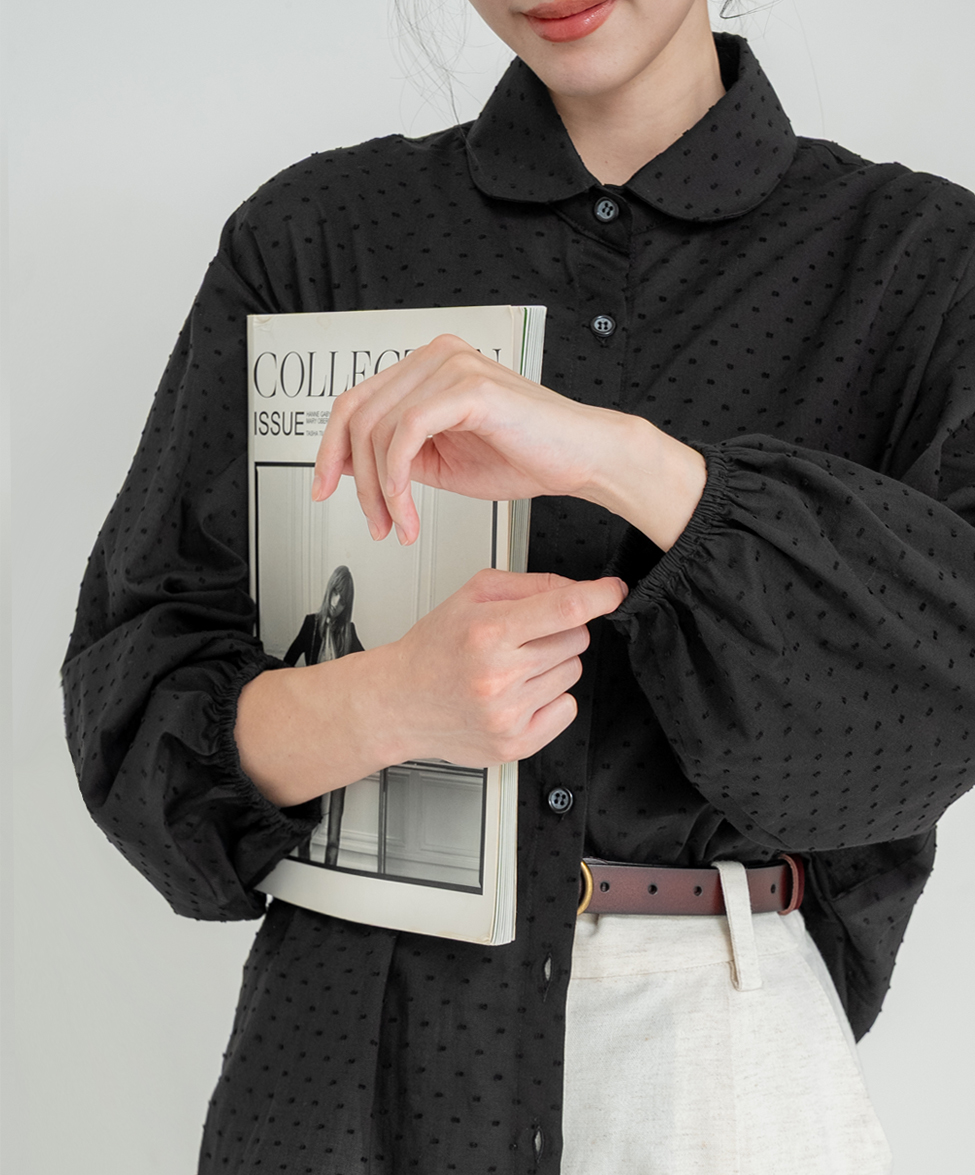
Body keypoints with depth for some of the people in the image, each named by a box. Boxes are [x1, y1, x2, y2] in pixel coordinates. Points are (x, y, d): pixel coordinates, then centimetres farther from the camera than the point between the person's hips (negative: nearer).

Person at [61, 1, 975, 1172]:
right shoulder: (315, 231, -1)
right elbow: (137, 691, -4)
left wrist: (620, 456, -28)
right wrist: (391, 703, -24)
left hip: (723, 1046, 0)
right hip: (361, 1028, 1)